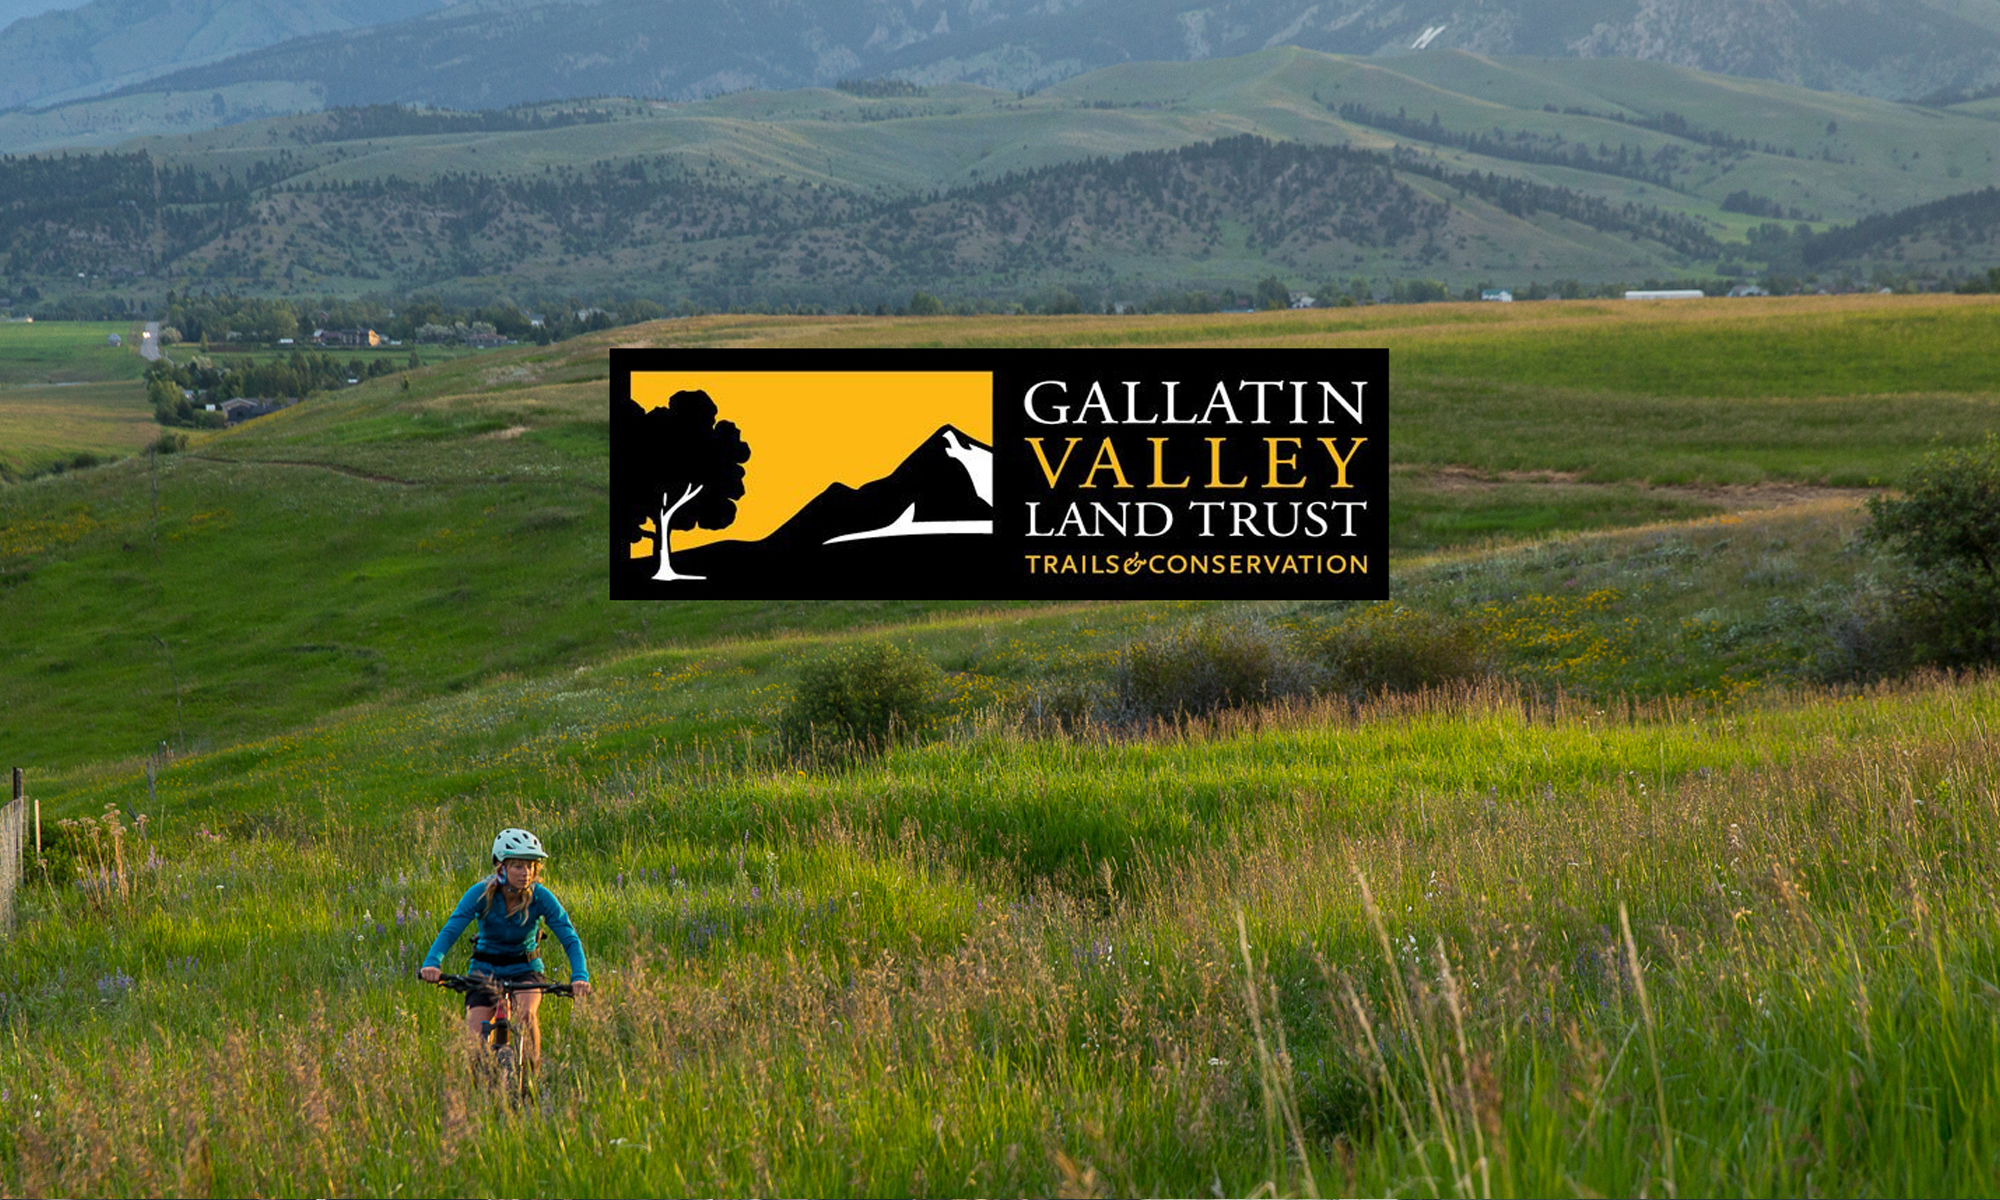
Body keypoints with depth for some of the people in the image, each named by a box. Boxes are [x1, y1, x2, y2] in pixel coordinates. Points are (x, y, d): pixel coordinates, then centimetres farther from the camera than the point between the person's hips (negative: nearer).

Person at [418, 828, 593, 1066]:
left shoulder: (541, 897, -18)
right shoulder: (481, 893, -19)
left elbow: (570, 939, -22)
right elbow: (451, 930, -28)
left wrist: (580, 976, -40)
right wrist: (432, 963, -47)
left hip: (524, 969, 0)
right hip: (485, 970, 0)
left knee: (526, 1013, -32)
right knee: (475, 1039, -16)